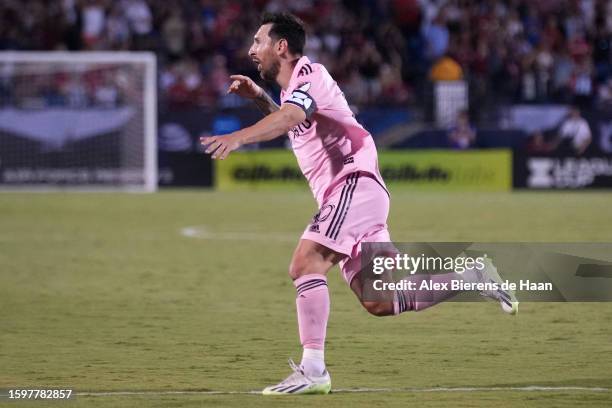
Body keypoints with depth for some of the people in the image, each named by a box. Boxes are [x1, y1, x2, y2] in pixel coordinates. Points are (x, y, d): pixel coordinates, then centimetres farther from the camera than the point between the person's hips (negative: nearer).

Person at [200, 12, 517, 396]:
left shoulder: (308, 74, -8)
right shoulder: (295, 87, 21)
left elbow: (288, 118, -29)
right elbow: (292, 125, 44)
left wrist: (238, 137, -45)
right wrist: (260, 97, 27)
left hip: (355, 183, -10)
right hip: (344, 193, 10)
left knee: (305, 265, -23)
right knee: (378, 302, 6)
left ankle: (313, 370, -27)